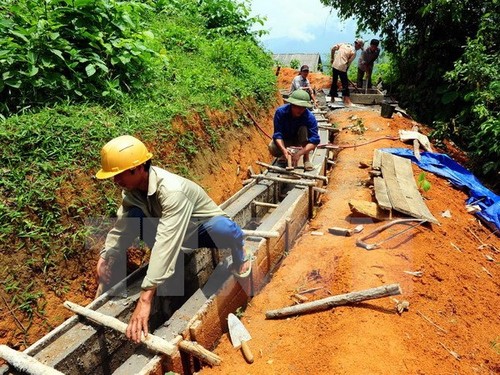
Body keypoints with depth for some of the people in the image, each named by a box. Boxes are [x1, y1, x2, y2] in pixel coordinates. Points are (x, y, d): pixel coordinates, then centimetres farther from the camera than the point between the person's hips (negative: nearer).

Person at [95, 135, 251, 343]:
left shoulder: (172, 191, -39)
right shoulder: (131, 187, -14)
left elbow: (166, 243, -47)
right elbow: (122, 225, -3)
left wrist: (145, 298, -50)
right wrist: (106, 256, -15)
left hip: (204, 229, -5)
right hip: (174, 231, 6)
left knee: (226, 230, -40)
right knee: (133, 217, -19)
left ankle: (240, 259, -1)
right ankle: (164, 268, 1)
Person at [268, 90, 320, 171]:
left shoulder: (310, 117, -30)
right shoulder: (280, 111, -27)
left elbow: (315, 141, -33)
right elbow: (277, 134, -27)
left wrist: (299, 153, -45)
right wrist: (283, 149, -45)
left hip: (300, 140, 0)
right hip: (285, 139, 0)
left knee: (304, 128, -32)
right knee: (272, 149, -29)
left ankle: (306, 159, -18)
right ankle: (287, 153, 6)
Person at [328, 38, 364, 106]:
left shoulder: (344, 44, 11)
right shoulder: (353, 52, -4)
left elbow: (333, 48, 8)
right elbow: (348, 63, -5)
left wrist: (332, 58, 16)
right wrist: (346, 69, 8)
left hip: (334, 65, 6)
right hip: (342, 68, -6)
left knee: (334, 82, 15)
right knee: (345, 84, 1)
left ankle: (332, 98, 23)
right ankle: (346, 100, 3)